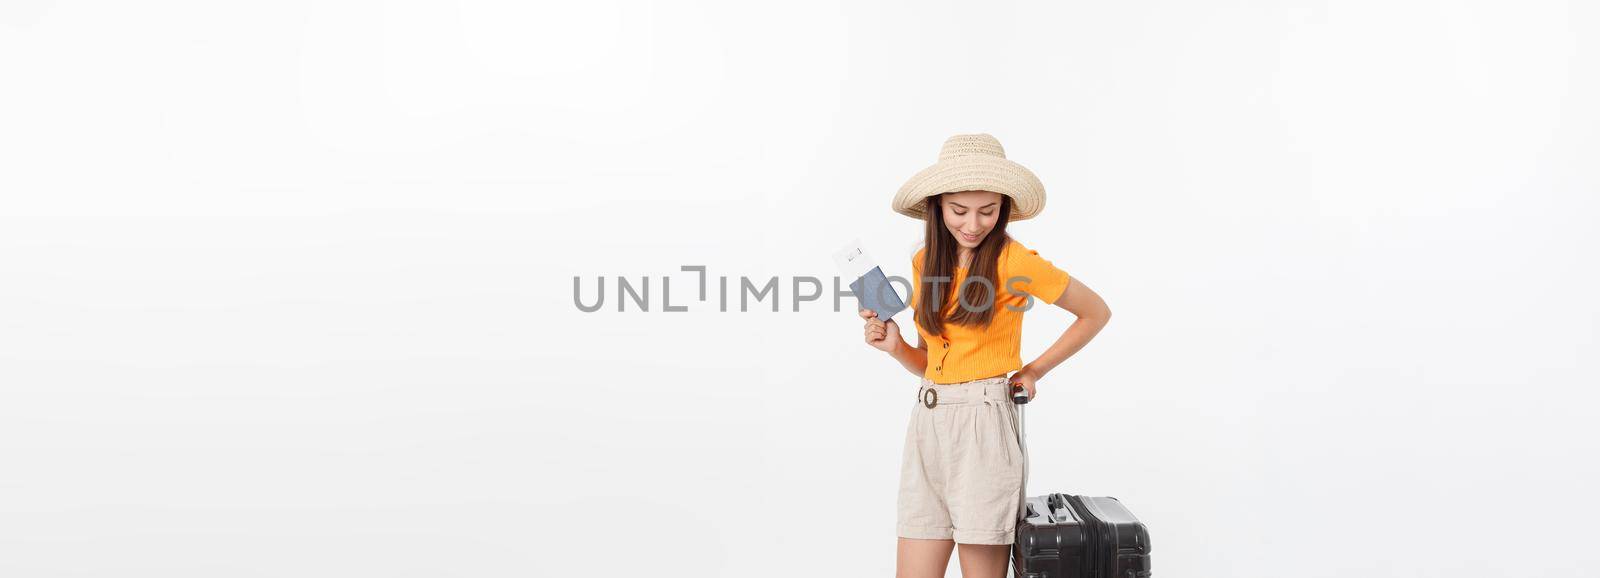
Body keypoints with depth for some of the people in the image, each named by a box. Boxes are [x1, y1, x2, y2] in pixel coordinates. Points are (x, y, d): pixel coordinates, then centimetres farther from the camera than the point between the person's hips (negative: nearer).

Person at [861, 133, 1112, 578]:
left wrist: (1034, 371, 1)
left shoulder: (1015, 262, -7)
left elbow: (1097, 313, 5)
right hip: (927, 424, 6)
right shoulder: (925, 262, 11)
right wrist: (896, 346, -1)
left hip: (984, 425, -5)